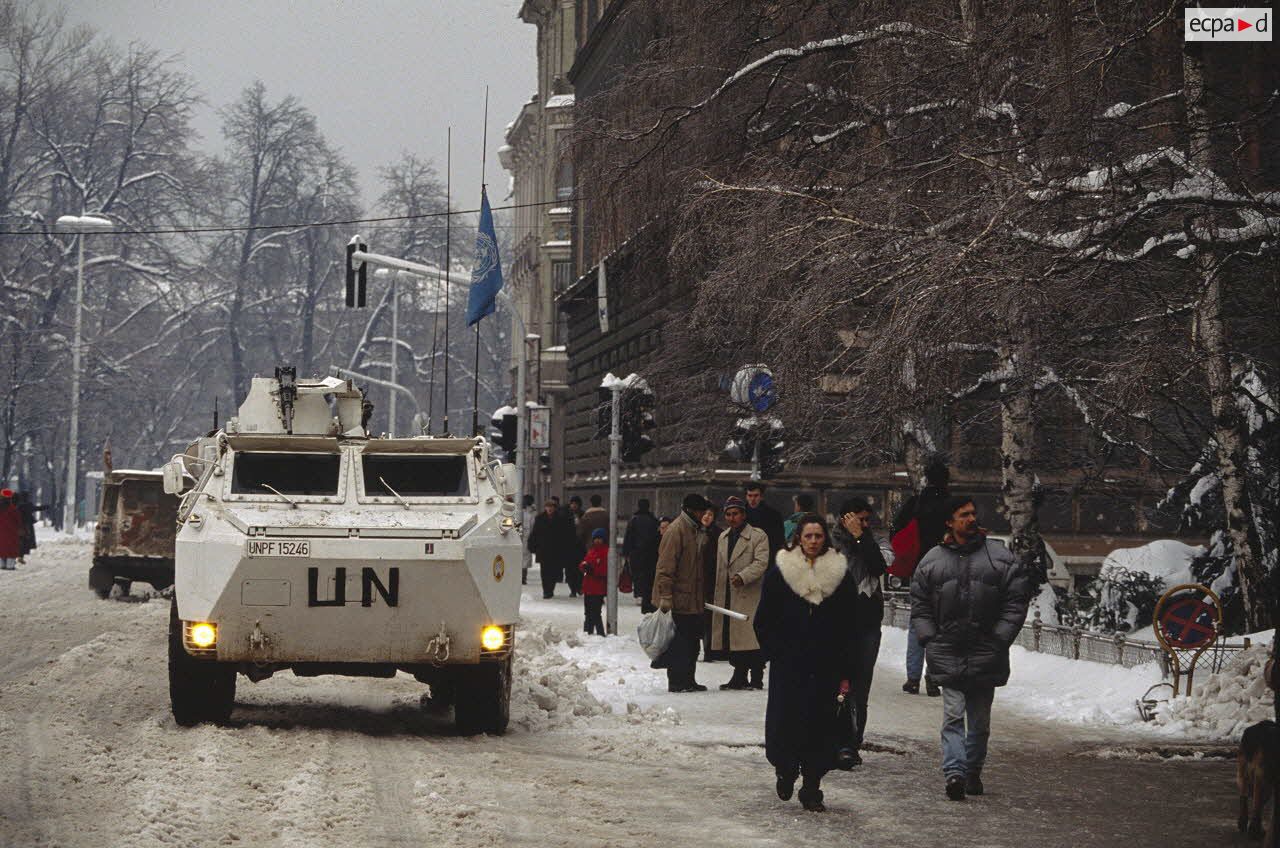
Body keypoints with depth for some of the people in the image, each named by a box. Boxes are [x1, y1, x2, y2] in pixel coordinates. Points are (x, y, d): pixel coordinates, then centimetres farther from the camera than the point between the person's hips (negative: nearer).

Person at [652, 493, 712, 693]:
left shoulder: (698, 532, 14)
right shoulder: (676, 531, -15)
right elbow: (665, 567, -19)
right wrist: (665, 597, -22)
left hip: (693, 600, 9)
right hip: (678, 600, -9)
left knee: (692, 643, 13)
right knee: (678, 644, -5)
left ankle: (687, 680, 20)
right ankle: (677, 681, 1)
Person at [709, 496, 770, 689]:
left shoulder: (758, 536, -4)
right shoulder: (723, 537, 18)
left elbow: (761, 562, -14)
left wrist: (743, 576, -27)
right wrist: (714, 593, 16)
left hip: (749, 595, -6)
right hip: (726, 596, 6)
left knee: (750, 636, -7)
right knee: (733, 637, 8)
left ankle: (756, 678, 0)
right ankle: (739, 677, 16)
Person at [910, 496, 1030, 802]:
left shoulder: (1000, 556, 2)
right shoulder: (932, 561, 6)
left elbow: (1017, 600, 1)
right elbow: (920, 607, 11)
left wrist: (1000, 638, -5)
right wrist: (929, 640, -1)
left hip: (986, 654, 1)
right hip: (948, 654, 0)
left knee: (980, 720, 10)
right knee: (953, 715, -11)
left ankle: (973, 771, 23)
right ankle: (954, 772, -19)